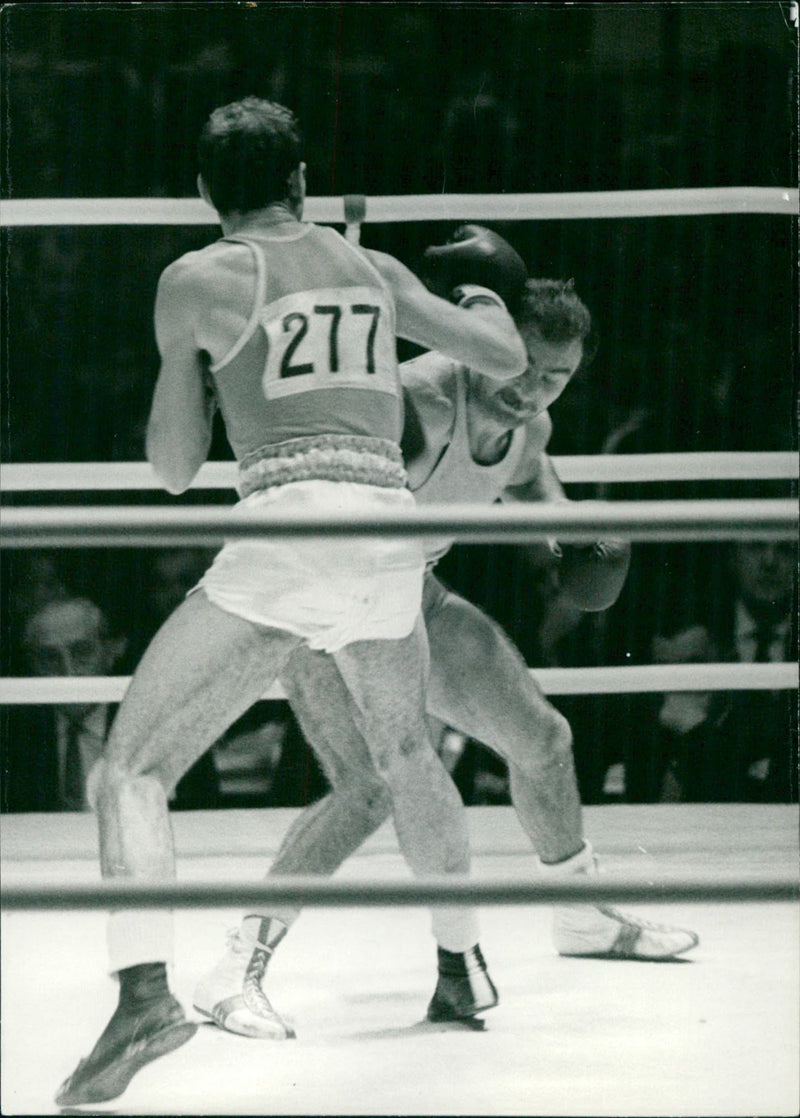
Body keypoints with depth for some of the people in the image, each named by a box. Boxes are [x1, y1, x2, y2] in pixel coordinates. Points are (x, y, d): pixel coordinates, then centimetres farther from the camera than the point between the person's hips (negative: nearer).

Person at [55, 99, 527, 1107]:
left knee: (129, 770, -6)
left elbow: (173, 468, 11)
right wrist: (485, 301, 51)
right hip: (391, 531, 5)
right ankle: (461, 968, 43)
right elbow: (506, 358, 29)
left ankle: (144, 991, -28)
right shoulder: (374, 271, 17)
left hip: (288, 524, -5)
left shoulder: (198, 282, 5)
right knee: (403, 751, 33)